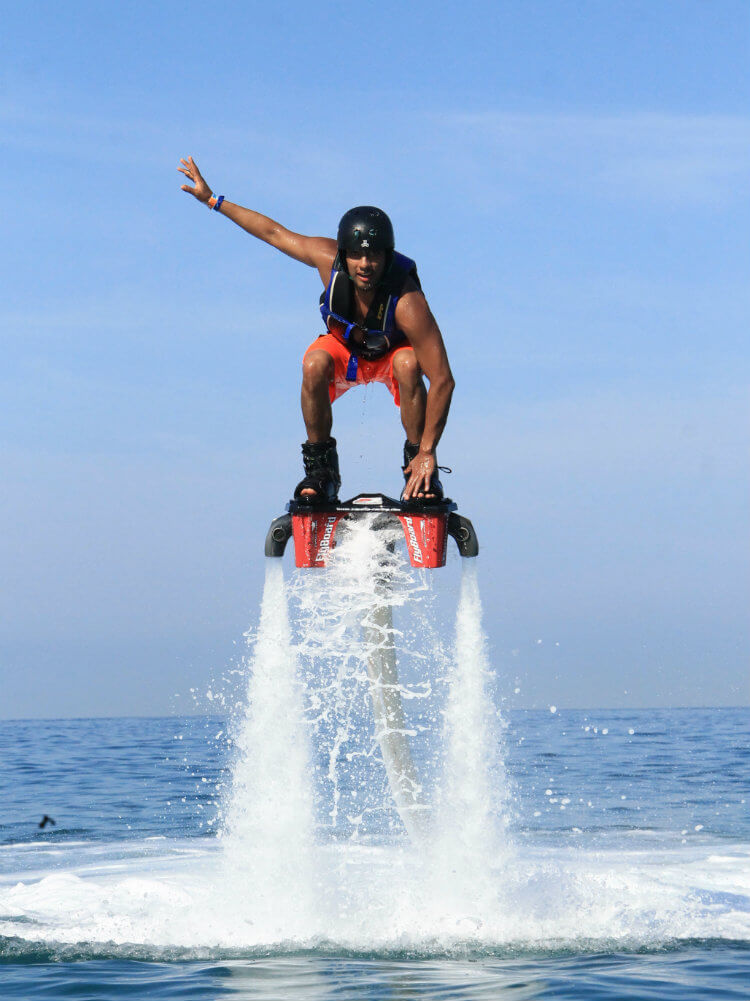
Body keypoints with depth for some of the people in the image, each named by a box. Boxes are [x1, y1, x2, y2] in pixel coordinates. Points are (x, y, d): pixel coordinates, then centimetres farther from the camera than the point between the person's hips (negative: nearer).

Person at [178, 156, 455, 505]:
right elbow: (275, 232, -11)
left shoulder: (407, 303, -40)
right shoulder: (329, 259, -30)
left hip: (391, 351, -2)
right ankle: (321, 471, -17)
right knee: (314, 364, -32)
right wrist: (213, 200, -6)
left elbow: (442, 380, -39)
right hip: (344, 346, 3)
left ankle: (416, 469, -21)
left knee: (408, 365, -38)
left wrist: (427, 453, -41)